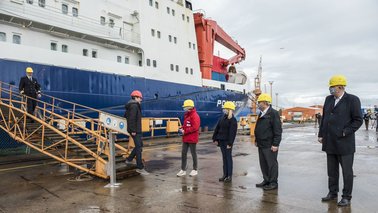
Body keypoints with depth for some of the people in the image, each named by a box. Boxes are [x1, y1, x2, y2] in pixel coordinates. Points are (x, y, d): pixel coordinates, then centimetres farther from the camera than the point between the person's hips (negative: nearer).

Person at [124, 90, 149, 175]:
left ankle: (129, 159, 29)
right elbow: (132, 119, -23)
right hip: (135, 130, -10)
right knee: (138, 147, -8)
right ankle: (140, 168, -6)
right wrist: (133, 130, -22)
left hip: (136, 130, 10)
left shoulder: (131, 105, 17)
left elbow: (126, 116, 25)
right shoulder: (134, 105, -14)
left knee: (140, 145, 21)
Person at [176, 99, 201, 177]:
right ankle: (183, 170, 17)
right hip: (185, 138, 8)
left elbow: (195, 127, -23)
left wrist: (185, 131, -20)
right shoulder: (186, 115, 12)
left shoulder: (195, 115, -17)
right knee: (183, 153, 8)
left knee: (193, 153, 5)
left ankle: (195, 170, 21)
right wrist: (182, 129, 2)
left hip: (192, 138, -8)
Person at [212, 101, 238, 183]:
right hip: (221, 141, 7)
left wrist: (230, 143, -20)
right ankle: (225, 174, 21)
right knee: (224, 158, 12)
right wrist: (215, 139, 8)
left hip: (227, 142, -7)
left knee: (228, 158, 0)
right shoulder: (223, 118, 11)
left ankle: (229, 176, 8)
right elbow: (217, 128, 12)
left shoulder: (233, 120, -12)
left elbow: (232, 132, -17)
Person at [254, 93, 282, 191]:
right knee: (263, 163, 14)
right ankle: (266, 180, 26)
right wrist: (257, 140, 20)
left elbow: (278, 130, -16)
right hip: (261, 144, 9)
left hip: (269, 145, -9)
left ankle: (273, 183, 12)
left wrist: (275, 144, -19)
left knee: (272, 164, 1)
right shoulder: (261, 114, 15)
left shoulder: (273, 113, -12)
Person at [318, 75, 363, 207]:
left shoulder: (352, 100, -7)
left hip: (344, 143, -5)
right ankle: (332, 193, 27)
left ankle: (346, 197, 19)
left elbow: (358, 120, -7)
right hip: (330, 143, 6)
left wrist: (345, 132, -15)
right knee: (332, 170, 14)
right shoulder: (329, 99, 11)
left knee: (347, 171, 7)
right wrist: (321, 135, 10)